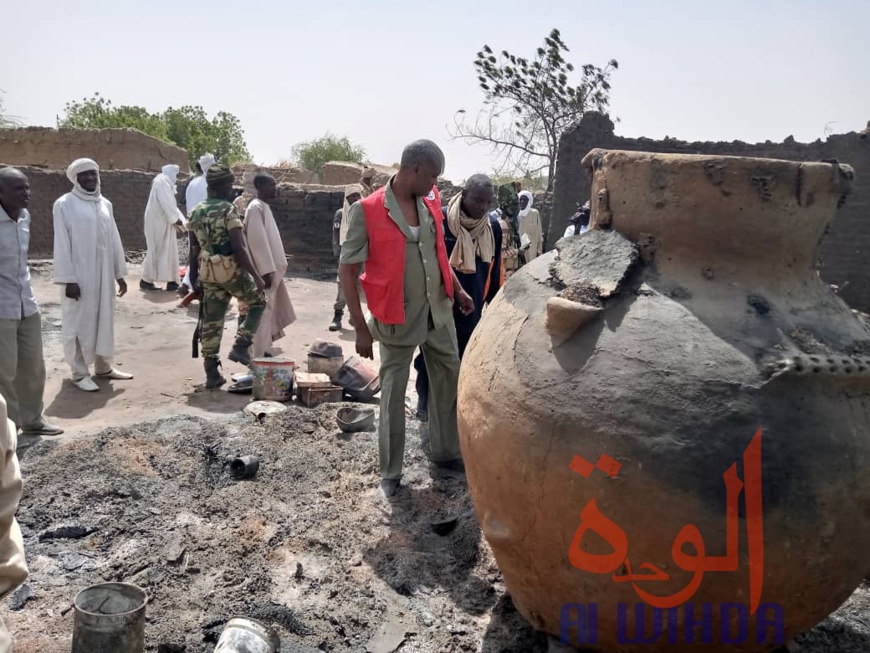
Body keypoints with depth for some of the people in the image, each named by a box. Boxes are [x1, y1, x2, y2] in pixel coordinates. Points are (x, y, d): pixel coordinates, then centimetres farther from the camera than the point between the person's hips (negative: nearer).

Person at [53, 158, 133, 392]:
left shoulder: (105, 204, 10)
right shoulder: (64, 204, -7)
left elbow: (114, 240, 12)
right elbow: (62, 244, -10)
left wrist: (120, 274, 11)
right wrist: (68, 279, -14)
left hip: (104, 275, 6)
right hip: (79, 276, -5)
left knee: (104, 320, 13)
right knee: (79, 323, 2)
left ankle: (103, 366, 26)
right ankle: (79, 373, 11)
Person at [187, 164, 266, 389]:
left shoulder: (196, 212, 9)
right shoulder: (228, 210, -12)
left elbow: (194, 249, 13)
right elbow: (239, 248, -18)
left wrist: (194, 277, 20)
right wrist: (256, 277, -16)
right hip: (232, 270, -6)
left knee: (211, 322, 9)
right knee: (258, 303, 17)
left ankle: (212, 373, 11)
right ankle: (240, 346, 4)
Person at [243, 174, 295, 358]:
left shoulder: (264, 206, 16)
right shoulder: (255, 207, -14)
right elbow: (257, 241, -21)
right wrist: (267, 270, -24)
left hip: (272, 267, 10)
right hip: (265, 270, -10)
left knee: (270, 311, 14)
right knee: (263, 312, -6)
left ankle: (263, 350, 24)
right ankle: (260, 356, 0)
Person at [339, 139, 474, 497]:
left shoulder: (431, 200, 2)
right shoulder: (367, 211, -16)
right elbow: (347, 270, -13)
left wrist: (458, 290, 14)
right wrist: (361, 328, -15)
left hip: (439, 309, 6)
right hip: (398, 317, -5)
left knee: (449, 381, 15)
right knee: (393, 394, 7)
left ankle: (446, 452, 35)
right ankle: (390, 472, 23)